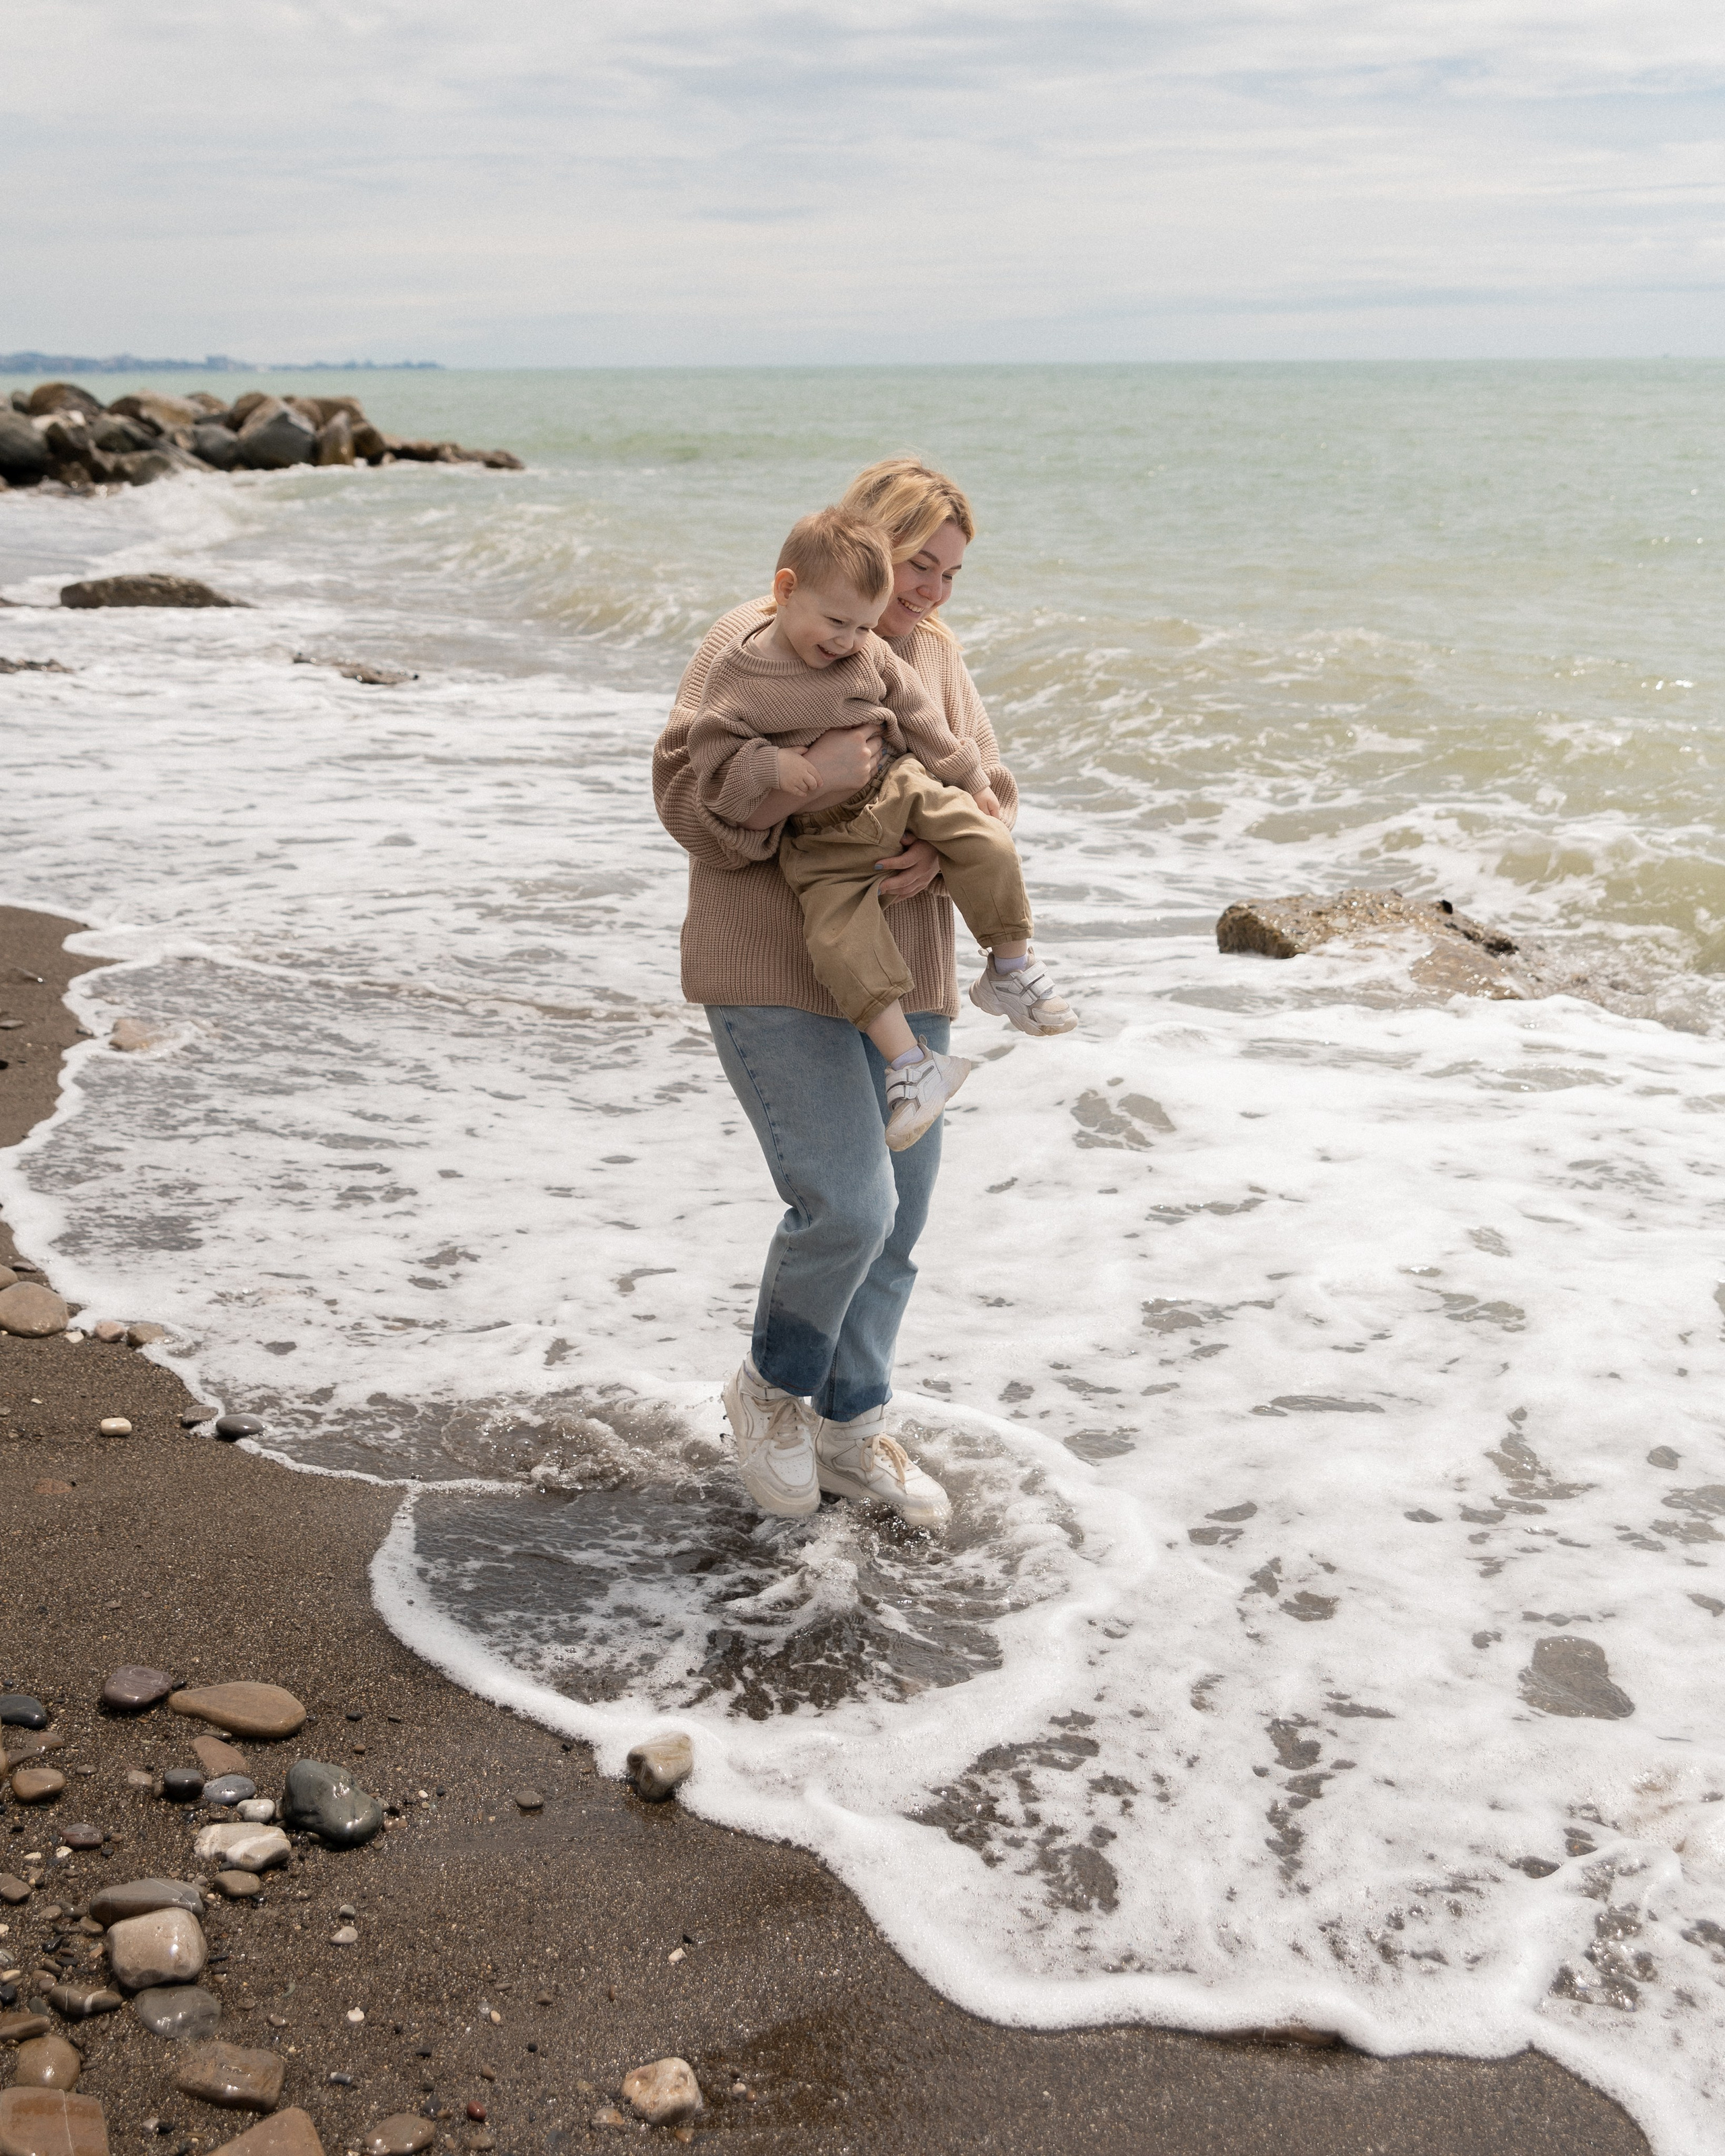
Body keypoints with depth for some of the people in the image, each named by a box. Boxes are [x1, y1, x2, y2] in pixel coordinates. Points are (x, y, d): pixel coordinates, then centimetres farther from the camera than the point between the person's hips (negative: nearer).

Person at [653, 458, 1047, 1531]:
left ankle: (850, 1425, 28)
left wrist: (944, 852, -14)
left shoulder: (937, 656, 10)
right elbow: (685, 792, -15)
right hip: (774, 975, -7)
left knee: (897, 1215, 10)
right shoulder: (754, 641, -9)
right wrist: (804, 776, -32)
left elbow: (991, 792, 9)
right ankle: (773, 1389, 13)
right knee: (846, 1204, -15)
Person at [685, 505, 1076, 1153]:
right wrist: (771, 766, -25)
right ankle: (910, 1063, -18)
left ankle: (1011, 969, 3)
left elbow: (919, 715, 12)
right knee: (842, 938, -22)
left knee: (987, 845, -18)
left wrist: (970, 782, 16)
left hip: (899, 788, 3)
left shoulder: (871, 656, 3)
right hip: (822, 840, -3)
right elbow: (714, 760, -8)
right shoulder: (737, 674, -9)